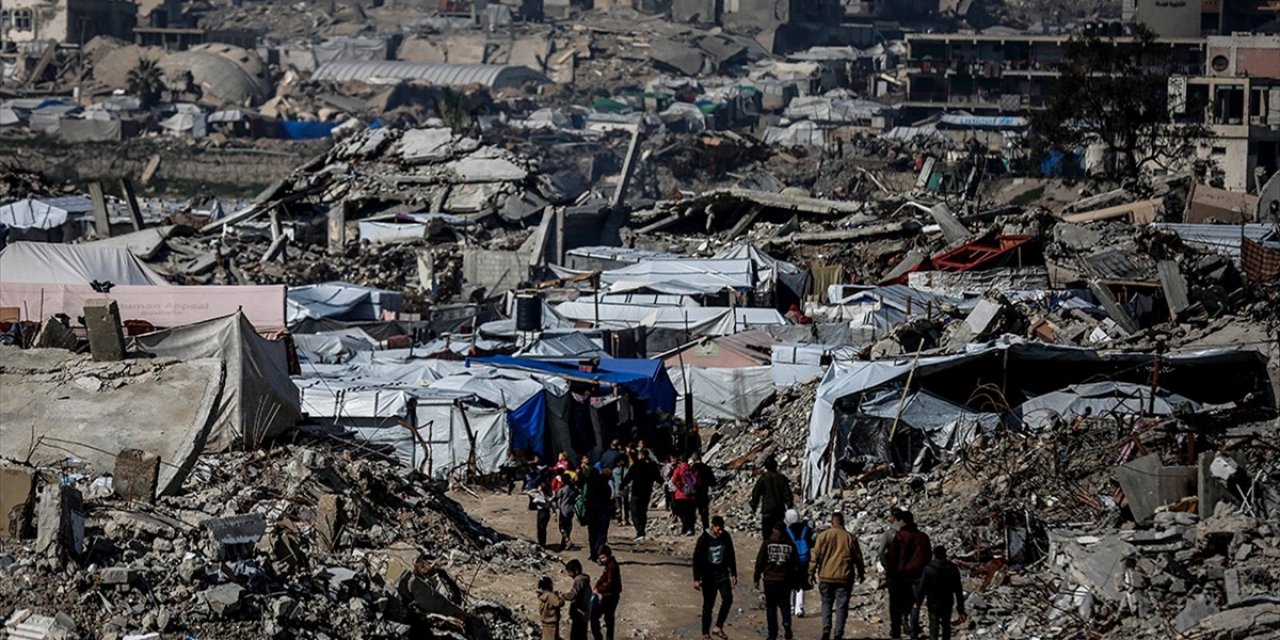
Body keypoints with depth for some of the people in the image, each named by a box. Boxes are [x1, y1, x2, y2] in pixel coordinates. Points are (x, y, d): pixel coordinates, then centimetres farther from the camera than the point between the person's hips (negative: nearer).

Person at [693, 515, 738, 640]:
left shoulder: (725, 537, -2)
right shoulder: (704, 539, -13)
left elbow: (731, 556, 10)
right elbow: (697, 559, -10)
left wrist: (734, 574, 10)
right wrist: (696, 579, -12)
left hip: (723, 575, 3)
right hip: (708, 577, -3)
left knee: (727, 599, -15)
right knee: (708, 605, 3)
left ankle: (718, 627, -3)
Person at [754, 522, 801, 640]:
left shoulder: (767, 543, -1)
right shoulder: (790, 545, 3)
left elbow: (759, 562, -2)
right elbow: (796, 564, 4)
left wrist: (756, 578, 5)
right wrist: (796, 580, 12)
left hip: (770, 580, -1)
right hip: (785, 580, 1)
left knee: (771, 607, 6)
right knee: (785, 604, 11)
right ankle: (787, 623, -17)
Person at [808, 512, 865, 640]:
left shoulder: (823, 536, -2)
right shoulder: (850, 537, 2)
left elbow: (816, 555, -2)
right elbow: (858, 557, 9)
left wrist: (812, 572, 7)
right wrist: (860, 573, 22)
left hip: (826, 576, 0)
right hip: (844, 577, 0)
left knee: (826, 603, 13)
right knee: (841, 606, 5)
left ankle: (826, 630, -3)